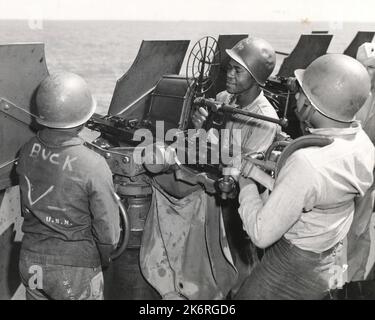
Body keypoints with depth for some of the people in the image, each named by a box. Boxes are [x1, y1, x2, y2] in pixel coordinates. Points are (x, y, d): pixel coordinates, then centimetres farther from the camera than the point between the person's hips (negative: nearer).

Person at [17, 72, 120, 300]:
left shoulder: (27, 152, -11)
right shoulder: (93, 167, -26)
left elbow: (27, 208, 2)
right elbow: (108, 232, -18)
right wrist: (103, 259, 2)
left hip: (31, 263, 5)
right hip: (75, 269, -4)